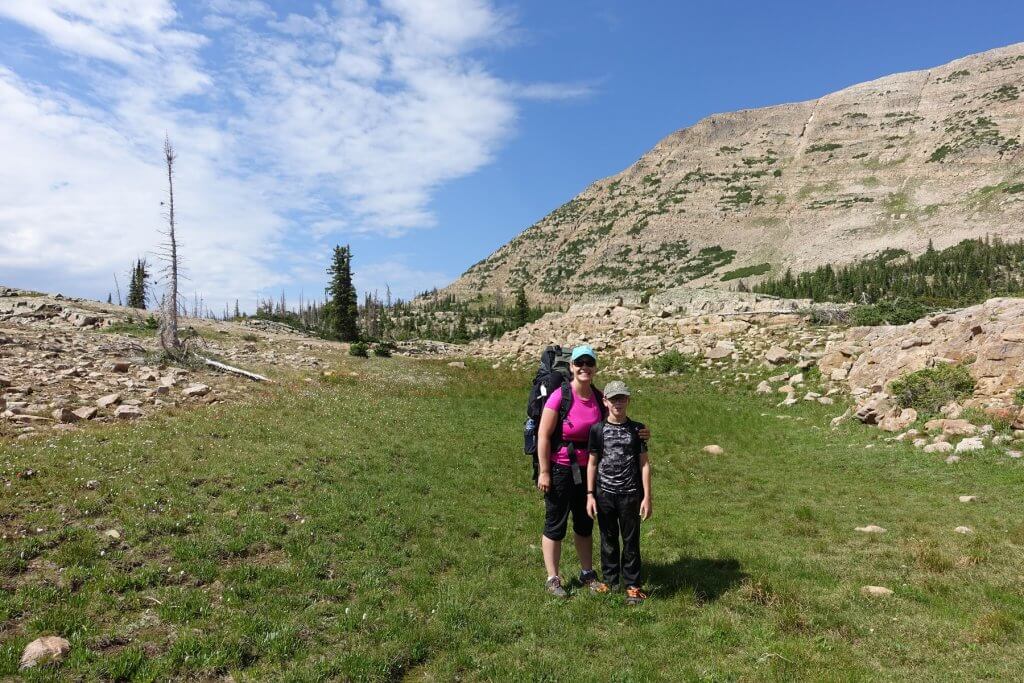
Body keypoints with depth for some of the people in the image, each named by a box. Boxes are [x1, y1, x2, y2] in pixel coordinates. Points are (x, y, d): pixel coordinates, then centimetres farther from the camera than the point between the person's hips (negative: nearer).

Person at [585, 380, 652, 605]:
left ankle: (633, 585, 20)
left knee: (631, 540, 7)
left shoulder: (637, 429, -2)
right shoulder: (598, 429, -1)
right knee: (608, 539, 14)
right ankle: (610, 580, 30)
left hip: (630, 494, -1)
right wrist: (590, 494, 1)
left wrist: (647, 496, -4)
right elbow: (592, 463, 3)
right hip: (604, 493, 1)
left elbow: (644, 464, -1)